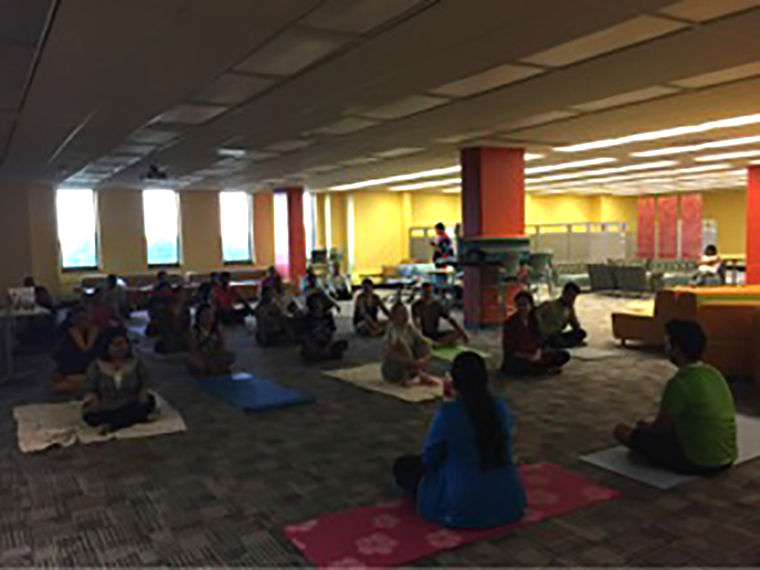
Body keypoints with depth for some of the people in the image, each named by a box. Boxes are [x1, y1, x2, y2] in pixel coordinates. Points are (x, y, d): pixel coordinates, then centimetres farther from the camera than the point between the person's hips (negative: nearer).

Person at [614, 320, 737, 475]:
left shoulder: (679, 383, -23)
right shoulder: (714, 374, 2)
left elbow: (660, 429, -11)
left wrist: (644, 427, 12)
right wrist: (650, 426, 21)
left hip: (698, 463, -9)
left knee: (622, 431, -2)